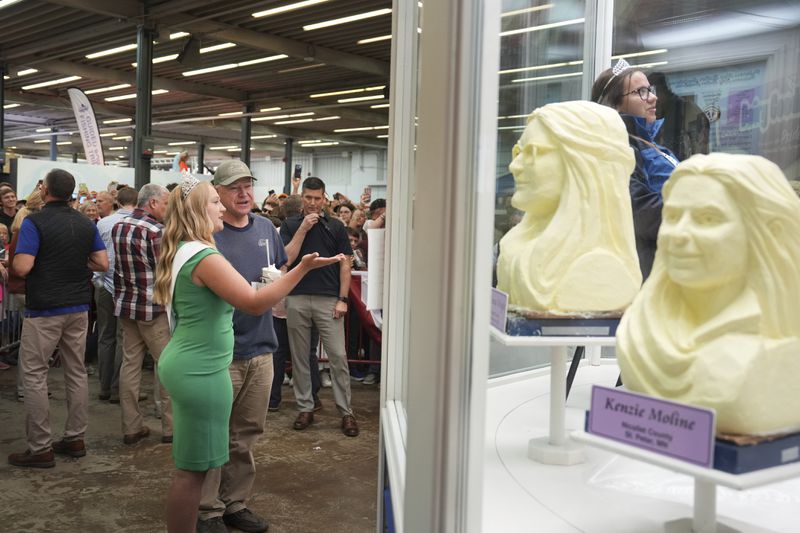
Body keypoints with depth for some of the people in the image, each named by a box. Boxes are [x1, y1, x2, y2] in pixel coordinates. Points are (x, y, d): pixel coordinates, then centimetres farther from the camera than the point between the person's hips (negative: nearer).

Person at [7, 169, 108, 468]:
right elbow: (102, 264, 4)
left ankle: (40, 448, 4)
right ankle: (75, 439, 19)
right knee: (76, 372, 12)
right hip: (79, 308, 6)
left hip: (44, 310, -6)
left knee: (34, 375, 2)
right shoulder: (86, 224, 5)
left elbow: (22, 267, -18)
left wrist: (15, 259, 3)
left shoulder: (34, 222, -12)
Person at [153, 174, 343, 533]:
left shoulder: (182, 252, 12)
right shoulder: (204, 256, -20)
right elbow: (253, 303, -24)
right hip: (200, 370, -11)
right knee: (193, 468, 0)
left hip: (188, 365, 11)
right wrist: (303, 268, -26)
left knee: (190, 466, 19)